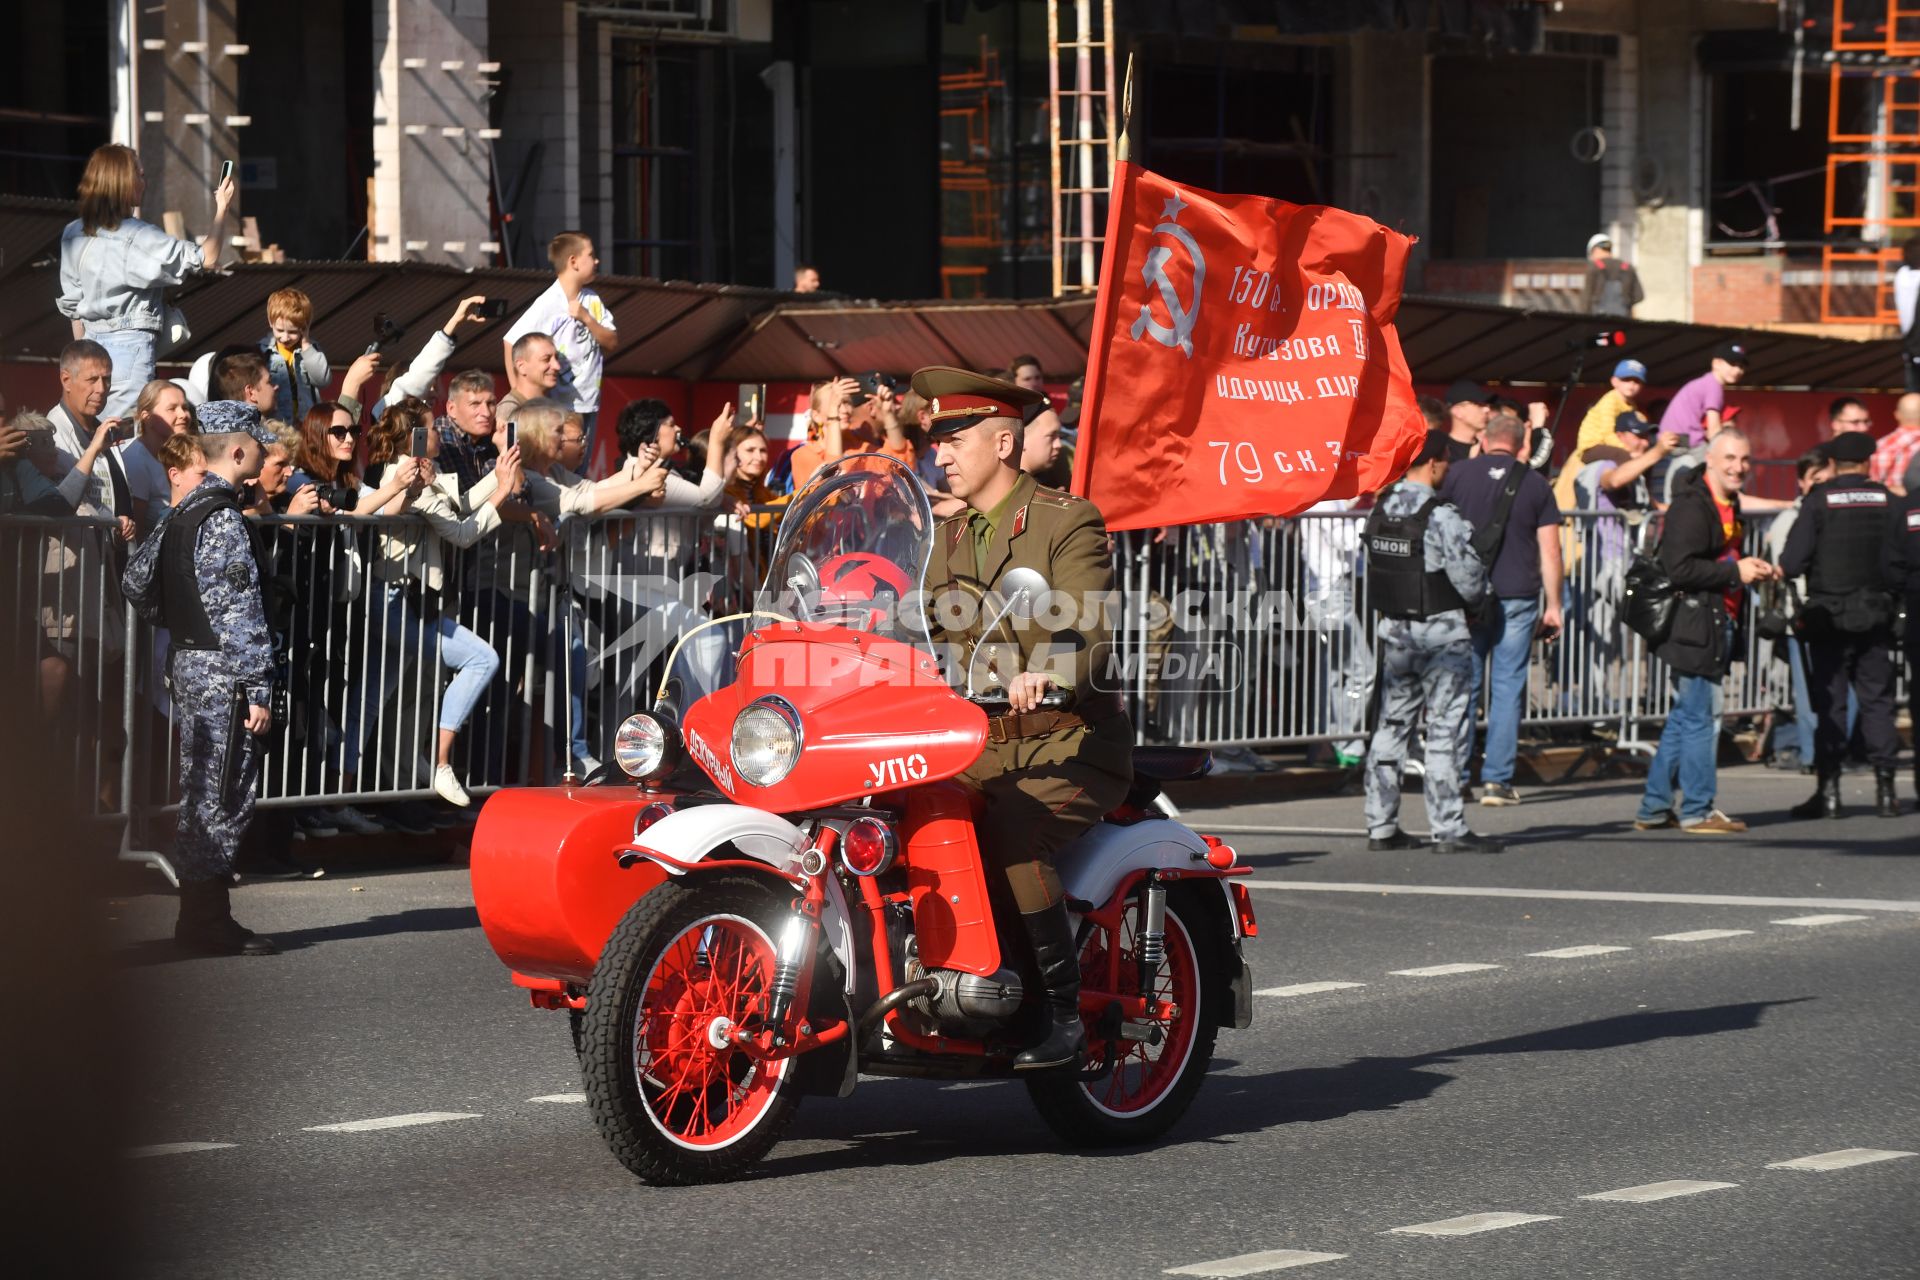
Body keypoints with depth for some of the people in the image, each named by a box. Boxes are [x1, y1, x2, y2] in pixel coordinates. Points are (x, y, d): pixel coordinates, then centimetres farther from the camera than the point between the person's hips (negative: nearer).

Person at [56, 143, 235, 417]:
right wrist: (221, 209, -1)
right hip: (131, 342, -7)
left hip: (93, 341, 7)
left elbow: (72, 303, 13)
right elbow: (207, 259, -14)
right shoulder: (137, 237, -14)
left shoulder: (73, 234, 6)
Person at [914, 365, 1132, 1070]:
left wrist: (1048, 675, -41)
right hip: (978, 744, 7)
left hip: (1067, 742, -6)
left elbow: (1092, 627, -20)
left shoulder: (1067, 521, -4)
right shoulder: (952, 534, 19)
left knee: (1012, 834, -33)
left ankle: (1064, 1013, -23)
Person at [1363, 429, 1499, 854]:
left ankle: (1380, 825, 15)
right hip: (1441, 632, -7)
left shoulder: (1381, 509, 4)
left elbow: (1375, 567, 8)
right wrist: (1477, 597, 5)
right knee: (1445, 729, -2)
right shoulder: (1443, 517, -17)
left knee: (1392, 723, 12)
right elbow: (1469, 581, -16)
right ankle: (1449, 830, -1)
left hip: (1393, 629, 7)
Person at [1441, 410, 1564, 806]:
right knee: (1508, 686, 3)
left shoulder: (1458, 474, 3)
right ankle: (1497, 779, 1)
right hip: (1518, 597, 0)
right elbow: (1549, 550, 3)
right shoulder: (1534, 484, 4)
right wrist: (1553, 605, 8)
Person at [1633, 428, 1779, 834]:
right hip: (1693, 628, -10)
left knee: (1685, 716, 14)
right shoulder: (1692, 505, -15)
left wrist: (1754, 571, 9)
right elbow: (1680, 567, -23)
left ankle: (1653, 809, 20)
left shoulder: (1728, 505, 17)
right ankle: (1697, 811, 2)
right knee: (1701, 716, -5)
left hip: (1718, 626, 10)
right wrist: (1735, 572, -19)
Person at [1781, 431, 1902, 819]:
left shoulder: (1819, 499, -8)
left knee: (1829, 702, 2)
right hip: (1876, 614, 2)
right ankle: (1884, 785, 6)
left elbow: (1793, 561, -12)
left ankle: (1828, 790, 0)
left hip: (1829, 616, -2)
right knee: (1877, 699, 9)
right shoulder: (1886, 500, -1)